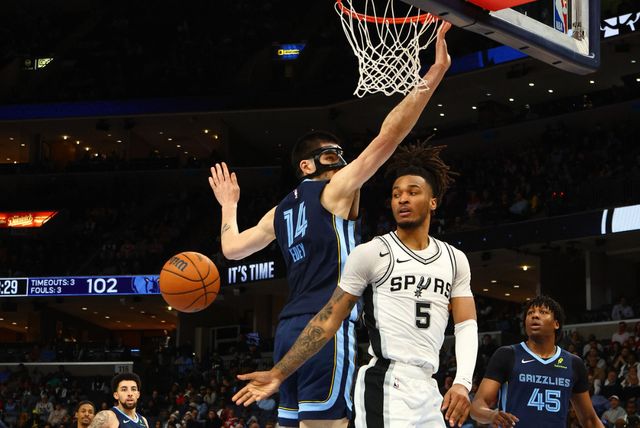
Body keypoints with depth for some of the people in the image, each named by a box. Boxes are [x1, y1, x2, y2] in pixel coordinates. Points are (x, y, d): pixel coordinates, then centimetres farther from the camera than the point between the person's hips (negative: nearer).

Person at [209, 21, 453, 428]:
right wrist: (435, 73, -13)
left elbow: (231, 248, 26)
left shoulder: (281, 212, 21)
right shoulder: (336, 190, 0)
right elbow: (387, 138, -10)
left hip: (291, 329, 9)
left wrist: (229, 206, 45)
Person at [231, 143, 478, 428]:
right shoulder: (371, 253, -2)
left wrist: (462, 382, -11)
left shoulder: (455, 260, 13)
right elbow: (329, 319, -1)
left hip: (428, 390, 6)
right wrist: (278, 374, -6)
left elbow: (467, 325, 8)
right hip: (385, 387, -6)